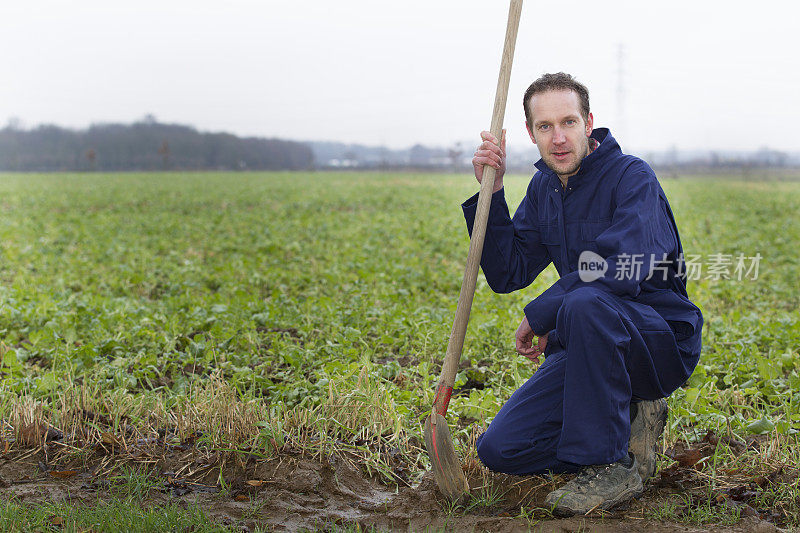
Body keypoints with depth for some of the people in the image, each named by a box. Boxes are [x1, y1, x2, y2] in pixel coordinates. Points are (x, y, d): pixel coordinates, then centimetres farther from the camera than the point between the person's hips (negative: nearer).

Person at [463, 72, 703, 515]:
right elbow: (506, 276, 3)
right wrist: (492, 190, -7)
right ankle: (630, 423, 11)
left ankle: (611, 466, -23)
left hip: (663, 341, -6)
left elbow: (624, 273, -31)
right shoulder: (544, 187, 7)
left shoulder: (632, 177, -16)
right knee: (499, 450, -6)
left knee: (585, 304, -40)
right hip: (590, 344, 7)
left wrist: (539, 315, -18)